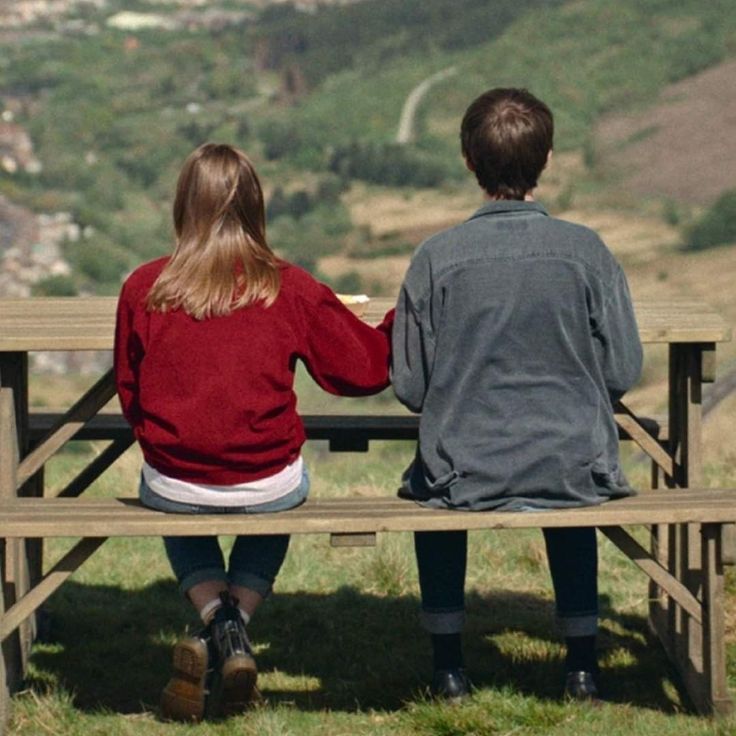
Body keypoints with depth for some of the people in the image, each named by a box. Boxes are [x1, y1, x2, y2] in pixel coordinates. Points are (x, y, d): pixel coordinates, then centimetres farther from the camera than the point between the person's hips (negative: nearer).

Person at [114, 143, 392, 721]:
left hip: (175, 484, 0)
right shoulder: (291, 289, -6)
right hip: (267, 485, 0)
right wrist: (403, 321, 21)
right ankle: (240, 612, 16)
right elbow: (368, 368, 1)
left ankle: (214, 616, 11)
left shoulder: (143, 289, -5)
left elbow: (130, 396, 6)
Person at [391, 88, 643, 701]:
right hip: (575, 475, 1)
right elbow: (622, 373, -5)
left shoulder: (437, 258, -11)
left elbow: (410, 387, -5)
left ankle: (449, 664, 33)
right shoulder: (585, 250, -9)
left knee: (429, 480, 34)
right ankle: (582, 661, 36)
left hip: (465, 477, -1)